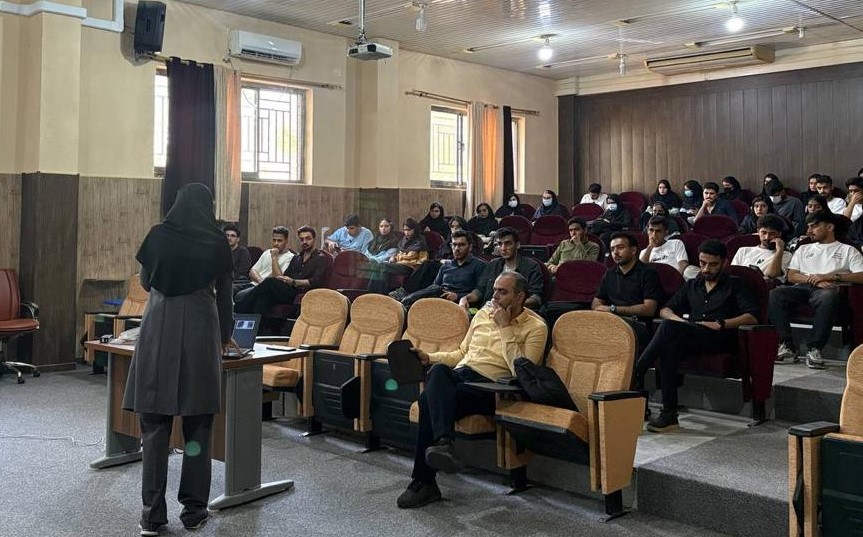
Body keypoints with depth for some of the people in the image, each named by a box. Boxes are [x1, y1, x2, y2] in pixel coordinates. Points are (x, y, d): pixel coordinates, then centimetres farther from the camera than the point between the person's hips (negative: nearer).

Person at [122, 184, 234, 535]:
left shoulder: (158, 235, 5)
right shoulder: (216, 241, 3)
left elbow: (145, 283, 16)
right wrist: (225, 336, 25)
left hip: (159, 328, 1)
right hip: (200, 330, 0)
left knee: (155, 423, 5)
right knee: (197, 425, 7)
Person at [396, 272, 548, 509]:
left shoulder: (535, 327, 2)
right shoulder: (484, 313, 22)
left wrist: (505, 328, -10)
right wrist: (429, 357, 14)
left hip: (489, 385, -5)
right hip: (460, 374, 5)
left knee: (430, 400, -31)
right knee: (439, 370, -34)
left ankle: (423, 482, -27)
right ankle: (443, 441, -47)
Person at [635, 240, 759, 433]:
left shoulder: (734, 284, 17)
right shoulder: (692, 286, 31)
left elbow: (752, 317, 3)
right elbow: (665, 310, 23)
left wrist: (721, 324, -11)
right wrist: (682, 322, 0)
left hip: (720, 338, -4)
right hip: (690, 339, 4)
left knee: (668, 328, -33)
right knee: (670, 345, -36)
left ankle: (635, 375, -34)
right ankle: (669, 413, -39)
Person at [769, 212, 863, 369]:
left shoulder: (848, 250, 20)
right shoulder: (803, 249, 31)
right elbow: (791, 276, 16)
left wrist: (830, 276, -8)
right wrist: (813, 280, -4)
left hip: (830, 290, -3)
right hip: (802, 288, 3)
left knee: (828, 297, -42)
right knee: (775, 294, -31)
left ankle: (814, 349, -38)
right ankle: (786, 347, -33)